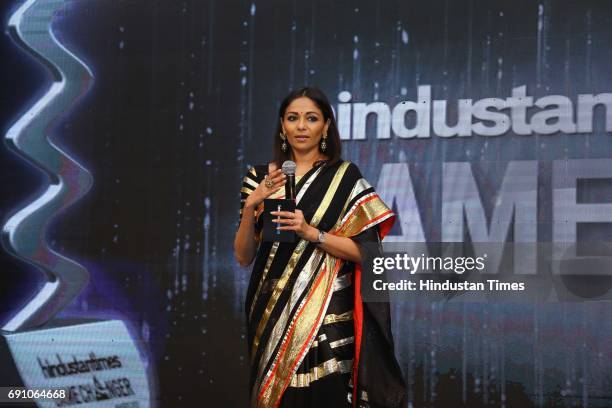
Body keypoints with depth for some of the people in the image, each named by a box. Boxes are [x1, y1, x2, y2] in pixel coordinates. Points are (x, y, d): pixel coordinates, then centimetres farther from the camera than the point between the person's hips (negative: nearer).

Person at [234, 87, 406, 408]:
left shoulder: (345, 177, -2)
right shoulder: (261, 177, 5)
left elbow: (364, 251, -6)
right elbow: (244, 257, 3)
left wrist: (311, 233, -18)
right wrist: (251, 204, -12)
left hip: (326, 314, -2)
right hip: (273, 312, 3)